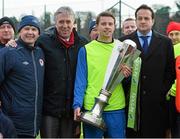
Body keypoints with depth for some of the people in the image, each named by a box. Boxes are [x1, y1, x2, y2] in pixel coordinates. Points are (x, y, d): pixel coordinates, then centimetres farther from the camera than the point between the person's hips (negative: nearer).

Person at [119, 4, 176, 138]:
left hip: (156, 102, 1)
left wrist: (162, 91, 0)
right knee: (132, 134, 2)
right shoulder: (124, 41, 6)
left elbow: (171, 71, 8)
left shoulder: (165, 42, 9)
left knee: (156, 133, 2)